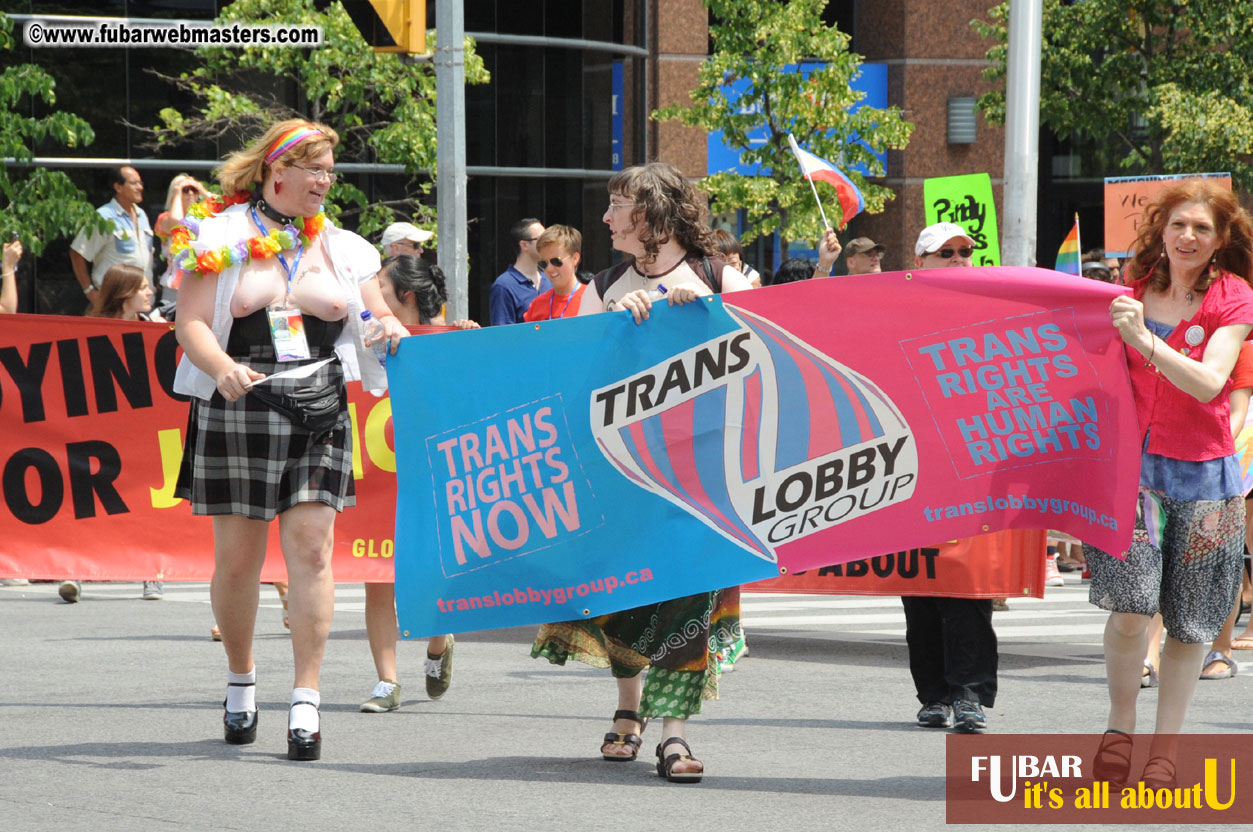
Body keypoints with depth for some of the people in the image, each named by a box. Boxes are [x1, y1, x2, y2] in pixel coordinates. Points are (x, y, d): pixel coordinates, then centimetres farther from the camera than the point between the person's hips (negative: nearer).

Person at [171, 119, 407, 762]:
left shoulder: (342, 248, 14)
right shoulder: (221, 237, 2)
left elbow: (378, 318, 17)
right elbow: (191, 324, -4)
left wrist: (392, 330, -7)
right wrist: (224, 369, -24)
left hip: (319, 411, 2)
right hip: (238, 409, -2)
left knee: (311, 545, -9)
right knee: (238, 556, 1)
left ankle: (306, 700, -8)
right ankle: (240, 680, 24)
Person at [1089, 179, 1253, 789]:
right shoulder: (1134, 291, 5)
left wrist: (1144, 340, -28)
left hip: (1203, 471, 0)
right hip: (1133, 462, 0)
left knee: (1190, 623, 2)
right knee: (1130, 604, -15)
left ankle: (1165, 750, 13)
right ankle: (1119, 728, 4)